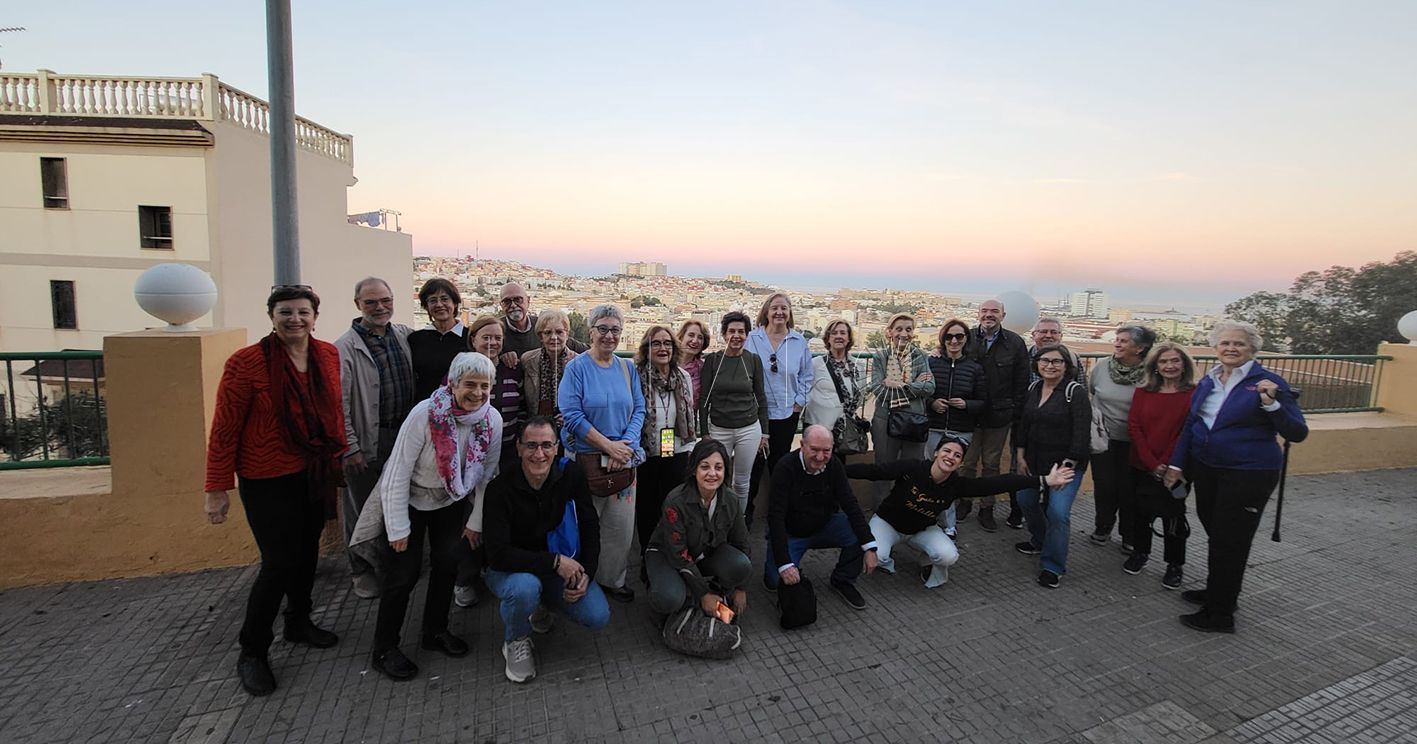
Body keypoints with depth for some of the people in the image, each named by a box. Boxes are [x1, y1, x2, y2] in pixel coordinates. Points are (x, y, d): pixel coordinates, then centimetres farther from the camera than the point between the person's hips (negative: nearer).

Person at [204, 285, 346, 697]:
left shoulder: (328, 355, 0)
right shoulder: (246, 363, -14)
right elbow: (224, 429, -11)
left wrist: (338, 457, 9)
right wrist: (217, 488, -9)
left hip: (316, 473, 5)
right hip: (269, 480, -5)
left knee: (307, 553, 18)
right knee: (279, 563, -4)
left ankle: (299, 621, 41)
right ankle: (251, 652, 16)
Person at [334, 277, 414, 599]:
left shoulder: (405, 335, 4)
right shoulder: (345, 347, -12)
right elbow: (339, 403, -13)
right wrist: (350, 448, -14)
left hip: (405, 435, 5)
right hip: (367, 441, -5)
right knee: (363, 508, 9)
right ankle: (362, 570, 27)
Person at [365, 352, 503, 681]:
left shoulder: (493, 419, -18)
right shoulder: (424, 414, -30)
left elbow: (487, 474, -5)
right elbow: (398, 474, -24)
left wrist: (476, 521, 0)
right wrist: (398, 528, -19)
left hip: (452, 501, 4)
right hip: (412, 500, -4)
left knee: (448, 564, 11)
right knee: (404, 572, -3)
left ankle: (435, 631, 32)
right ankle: (383, 649, 15)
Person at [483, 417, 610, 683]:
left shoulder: (571, 474, -11)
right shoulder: (501, 489, -22)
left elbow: (590, 527, -2)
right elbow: (498, 554, -27)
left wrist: (586, 573, -14)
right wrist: (555, 561, -30)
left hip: (562, 568, 4)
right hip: (510, 570, -3)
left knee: (598, 617, -13)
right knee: (525, 588, -38)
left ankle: (542, 605, 18)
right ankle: (515, 641, -2)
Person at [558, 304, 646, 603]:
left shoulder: (627, 368, 8)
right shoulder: (576, 368, -7)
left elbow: (639, 410, 6)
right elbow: (572, 416, -14)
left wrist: (626, 444, -11)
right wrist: (610, 446, -15)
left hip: (624, 458, 4)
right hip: (586, 460, -4)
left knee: (622, 525, 9)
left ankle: (613, 579, 28)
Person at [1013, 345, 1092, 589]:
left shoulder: (1076, 391, -13)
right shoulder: (1033, 389, 6)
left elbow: (1082, 432, -17)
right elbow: (1023, 424, 12)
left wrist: (1069, 466, -20)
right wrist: (1021, 456, 6)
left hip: (1066, 463, -7)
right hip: (1035, 460, 7)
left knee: (1058, 512, -13)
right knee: (1026, 500, 17)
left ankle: (1053, 566, 3)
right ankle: (1039, 540, 44)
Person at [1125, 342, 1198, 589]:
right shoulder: (1143, 392, 1)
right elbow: (1134, 427, -3)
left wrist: (1171, 466, -16)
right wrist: (1152, 463, -11)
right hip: (1142, 465, 3)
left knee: (1173, 515, 6)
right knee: (1141, 511, 14)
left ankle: (1175, 564, 24)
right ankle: (1140, 552, 35)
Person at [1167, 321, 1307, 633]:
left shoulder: (1267, 383, -12)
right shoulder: (1207, 381, 5)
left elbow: (1297, 433, -16)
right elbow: (1190, 425, 12)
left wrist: (1271, 404, -31)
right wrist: (1177, 464, 11)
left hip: (1248, 474, -6)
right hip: (1206, 468, 6)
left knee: (1229, 542, 0)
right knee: (1215, 533, 18)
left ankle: (1220, 614, 12)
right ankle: (1217, 592, 37)